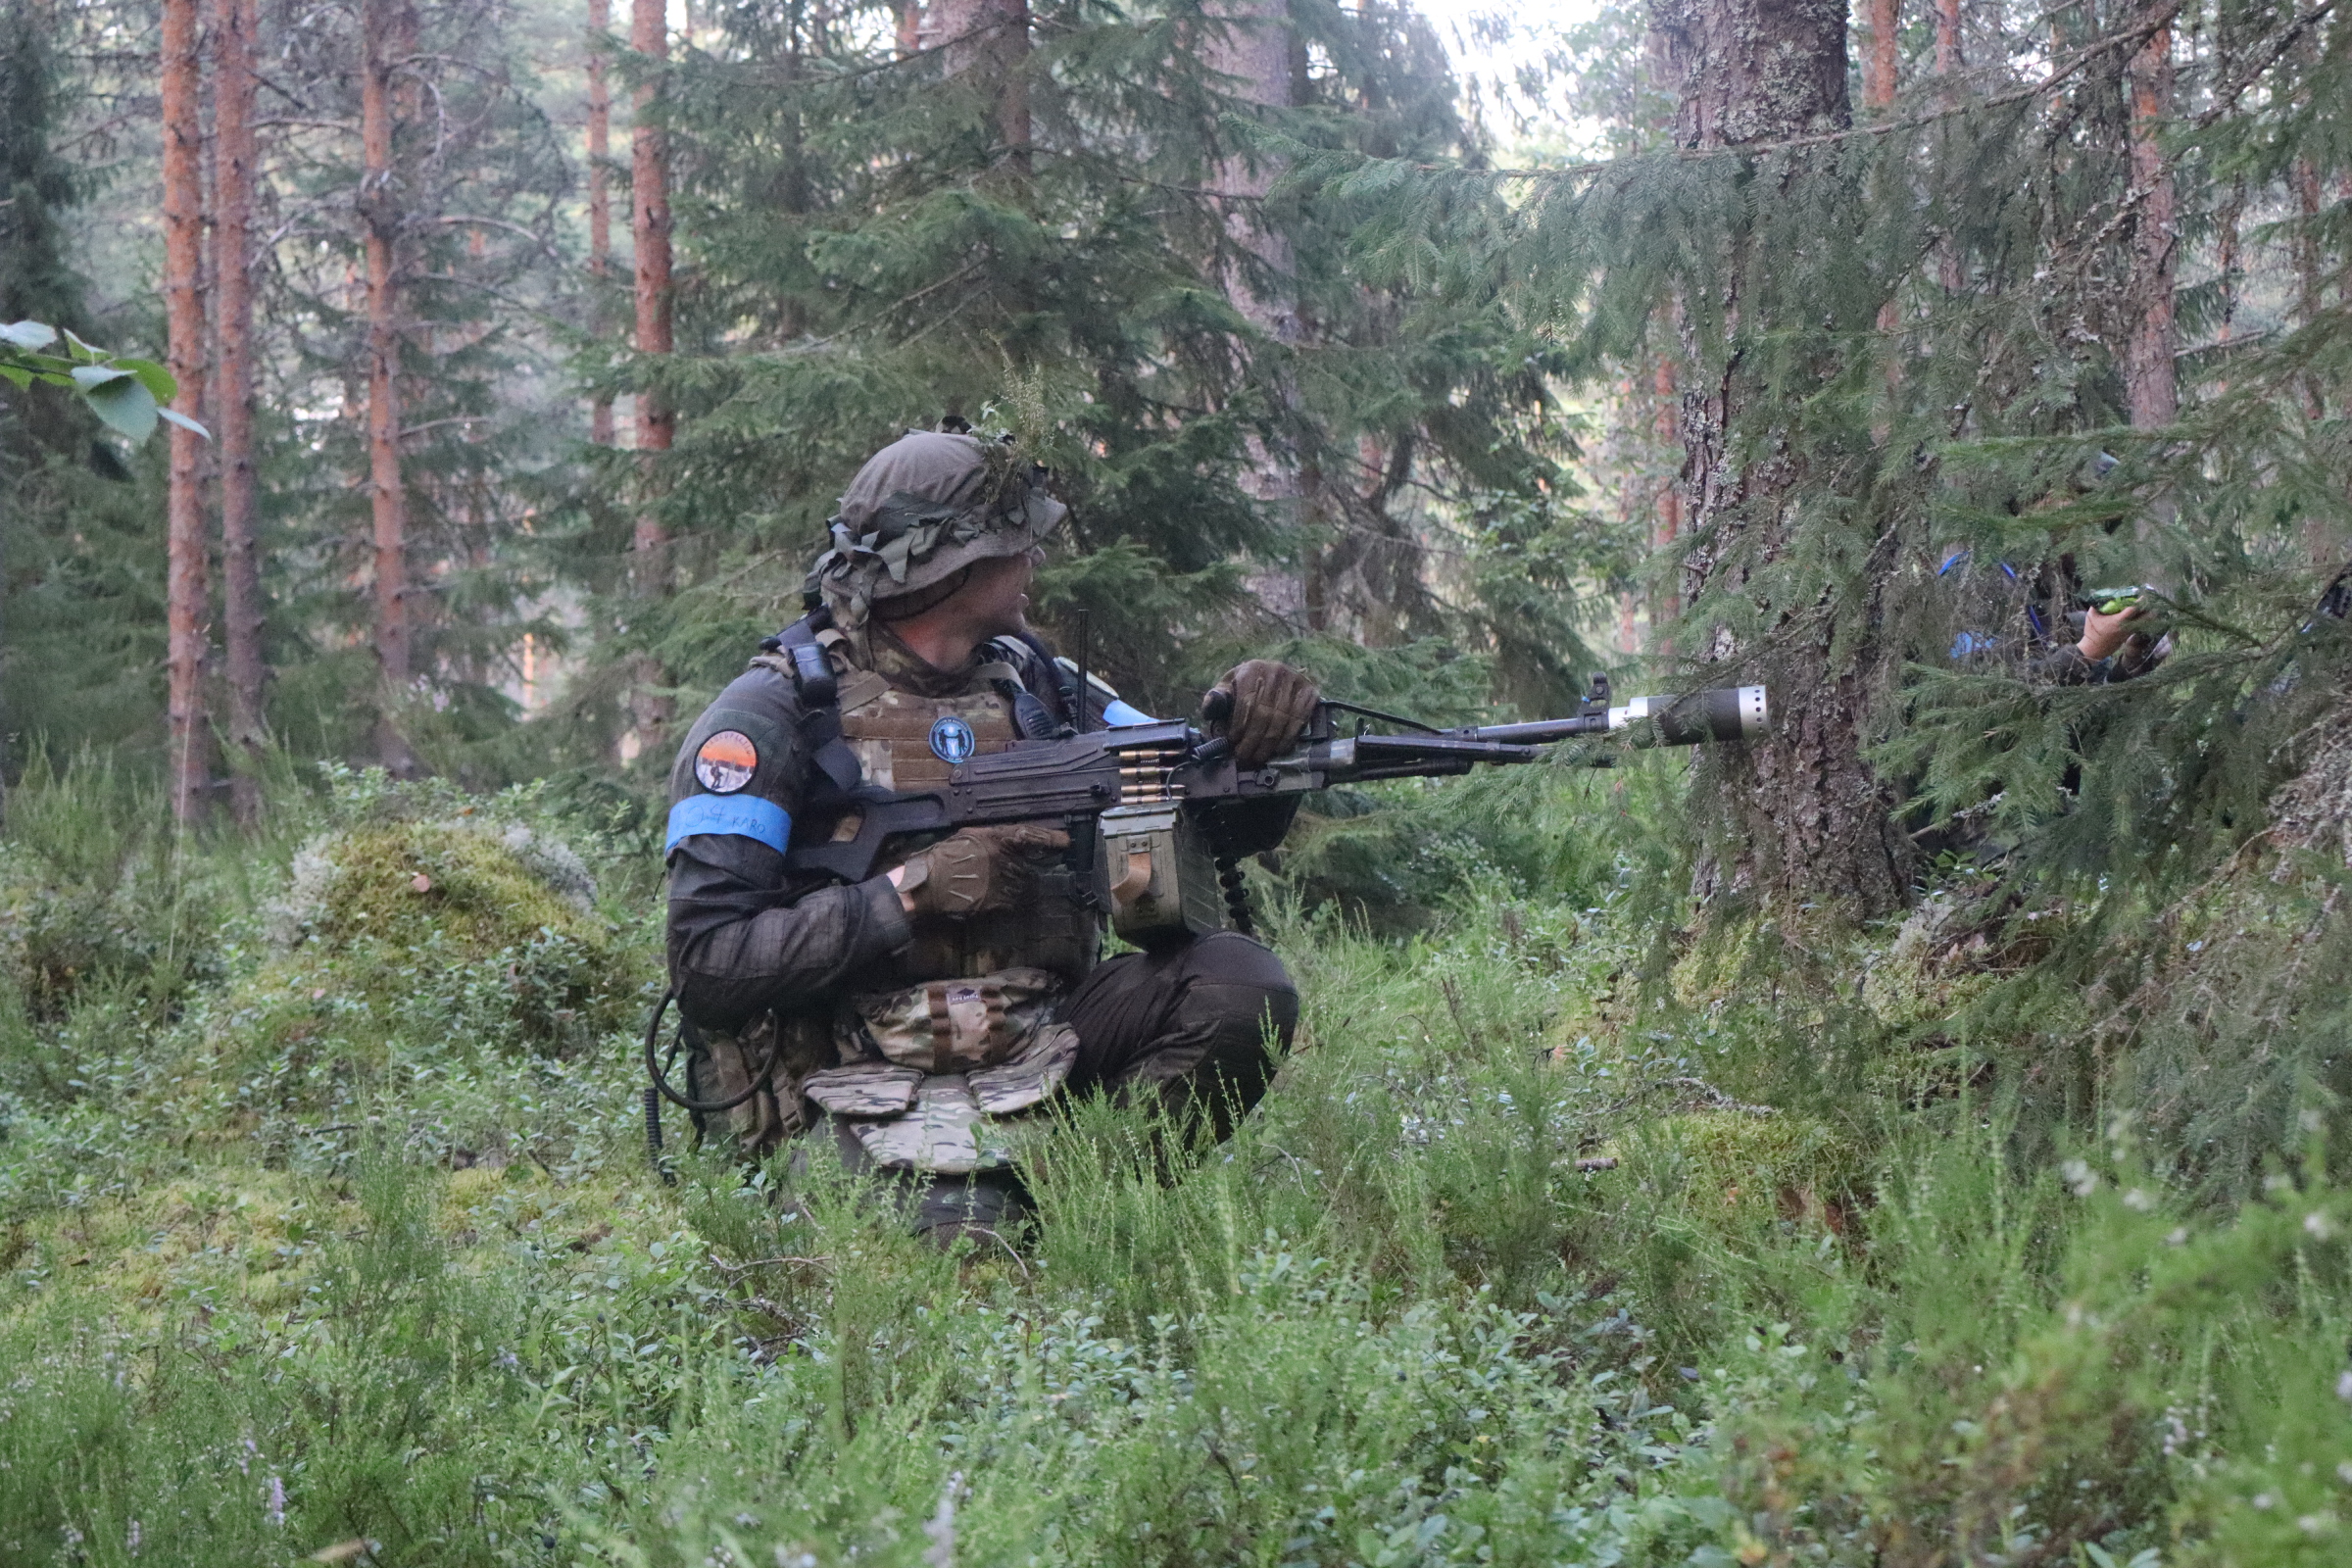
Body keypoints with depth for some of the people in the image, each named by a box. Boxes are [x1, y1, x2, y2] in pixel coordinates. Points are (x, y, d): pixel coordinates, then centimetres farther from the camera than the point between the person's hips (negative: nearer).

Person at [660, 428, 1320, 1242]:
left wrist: (1253, 740, -10)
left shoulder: (1033, 685, 12)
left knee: (1237, 982, -16)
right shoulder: (771, 720, -6)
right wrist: (914, 891, -19)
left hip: (1037, 1048, 5)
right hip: (867, 1088, -5)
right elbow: (709, 962, -13)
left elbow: (1226, 826, 14)